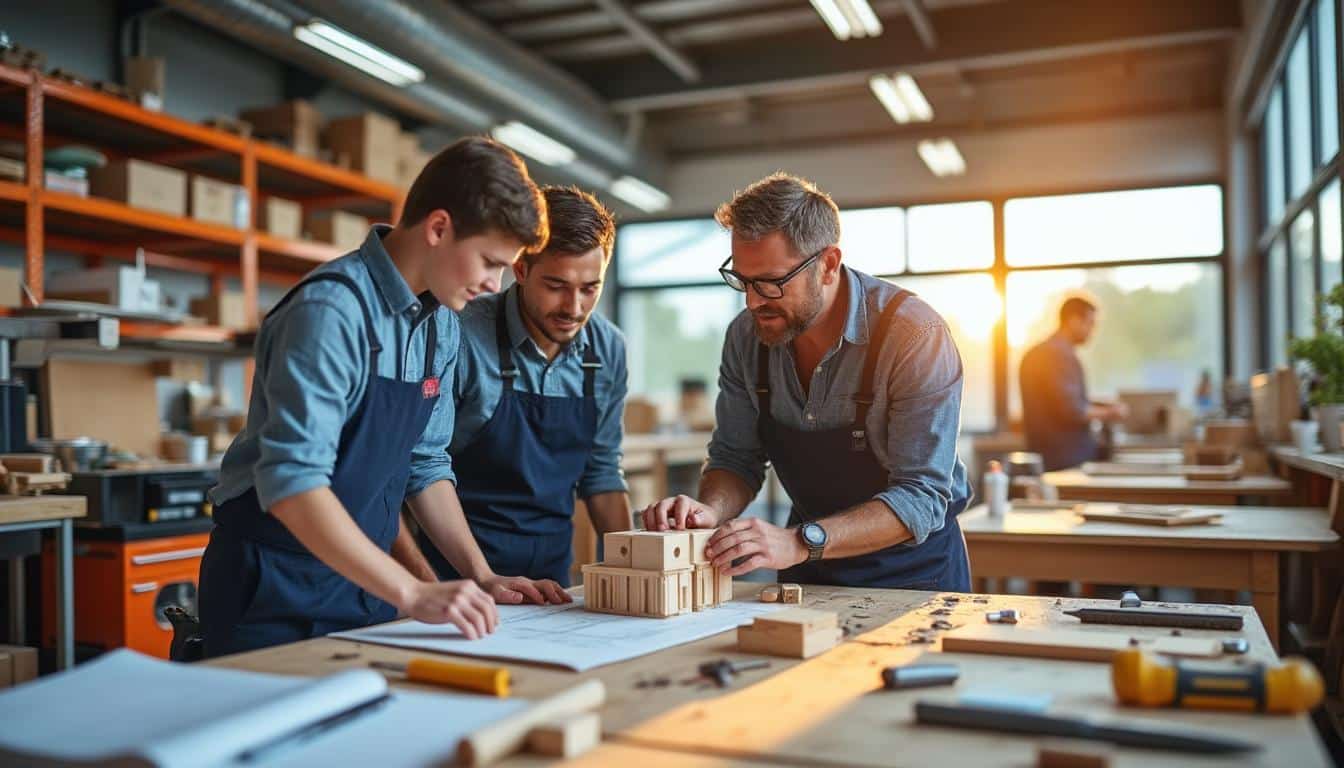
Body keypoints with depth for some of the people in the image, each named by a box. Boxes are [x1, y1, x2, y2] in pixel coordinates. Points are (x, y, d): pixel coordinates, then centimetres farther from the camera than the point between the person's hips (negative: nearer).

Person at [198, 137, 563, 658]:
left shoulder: (442, 324, 3)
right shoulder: (332, 309, -22)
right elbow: (291, 482, -29)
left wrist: (480, 577, 2)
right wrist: (412, 594, -33)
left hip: (364, 581, 7)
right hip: (275, 593, -7)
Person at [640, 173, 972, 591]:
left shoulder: (917, 337, -23)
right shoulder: (745, 336, -9)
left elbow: (920, 498, -26)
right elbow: (736, 458, 1)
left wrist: (801, 542, -38)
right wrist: (710, 511, -21)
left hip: (914, 563, -3)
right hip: (808, 570, 4)